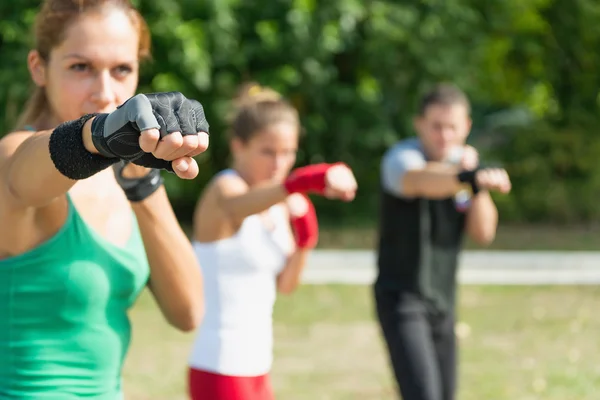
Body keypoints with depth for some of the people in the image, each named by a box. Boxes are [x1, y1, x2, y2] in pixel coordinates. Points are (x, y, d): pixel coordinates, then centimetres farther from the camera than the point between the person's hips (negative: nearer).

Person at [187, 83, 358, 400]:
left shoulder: (281, 205, 10)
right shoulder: (224, 191, -15)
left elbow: (284, 285, 11)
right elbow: (240, 205, -41)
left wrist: (305, 238, -8)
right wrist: (303, 181, -60)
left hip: (257, 370, 9)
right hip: (219, 371, -9)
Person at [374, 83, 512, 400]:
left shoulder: (461, 162, 5)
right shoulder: (402, 157, -17)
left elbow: (483, 233, -2)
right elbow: (420, 180, -43)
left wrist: (478, 183, -17)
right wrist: (468, 177, -63)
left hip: (443, 301, 7)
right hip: (402, 299, -7)